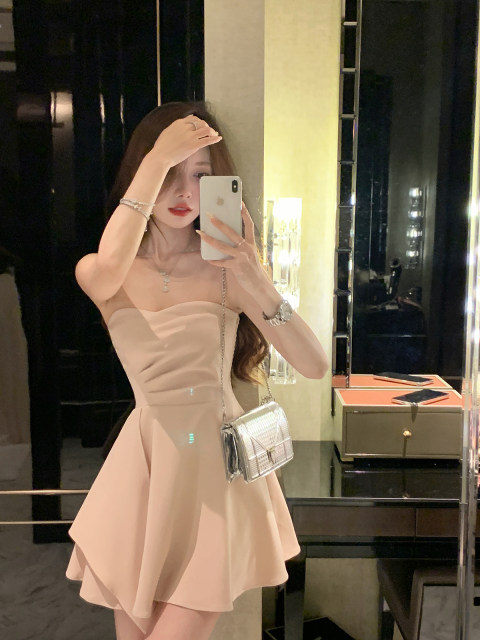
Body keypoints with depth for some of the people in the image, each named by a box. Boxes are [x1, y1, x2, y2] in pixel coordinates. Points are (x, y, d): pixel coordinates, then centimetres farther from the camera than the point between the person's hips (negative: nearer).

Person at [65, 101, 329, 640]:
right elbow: (108, 269, -30)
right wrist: (157, 159, -26)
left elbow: (314, 366, -13)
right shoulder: (96, 272, -2)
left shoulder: (226, 267, -6)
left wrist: (260, 288, -29)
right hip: (146, 467, 2)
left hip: (216, 461, -1)